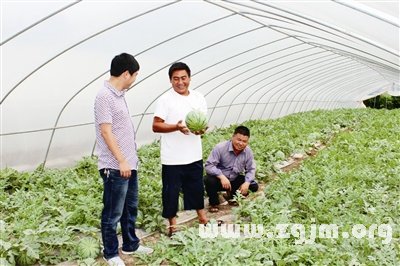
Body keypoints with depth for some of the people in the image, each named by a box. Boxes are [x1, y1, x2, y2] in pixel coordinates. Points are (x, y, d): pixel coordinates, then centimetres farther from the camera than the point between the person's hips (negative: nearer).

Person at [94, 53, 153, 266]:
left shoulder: (119, 94, 11)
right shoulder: (105, 96, -17)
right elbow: (106, 131, -20)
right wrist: (121, 161, -19)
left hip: (130, 164, 10)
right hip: (115, 167, -9)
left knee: (130, 209, 20)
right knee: (113, 214, 5)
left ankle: (130, 245, 35)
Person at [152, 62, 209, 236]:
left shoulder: (199, 98, 6)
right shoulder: (165, 100, -9)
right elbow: (156, 126, -12)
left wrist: (201, 129, -14)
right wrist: (177, 127, -26)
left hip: (194, 155, 4)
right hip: (172, 158, -4)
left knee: (196, 188, 19)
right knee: (171, 191, 6)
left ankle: (202, 218, 37)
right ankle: (172, 224, 23)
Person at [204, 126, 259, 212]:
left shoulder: (248, 152, -9)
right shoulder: (220, 147, -23)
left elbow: (251, 169, -3)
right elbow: (209, 165, -26)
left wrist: (247, 183, -22)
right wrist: (222, 177, -39)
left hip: (235, 180, 4)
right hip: (219, 179, -4)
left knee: (254, 186, -12)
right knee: (209, 180, -35)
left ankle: (232, 196, 17)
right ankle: (214, 203, -3)